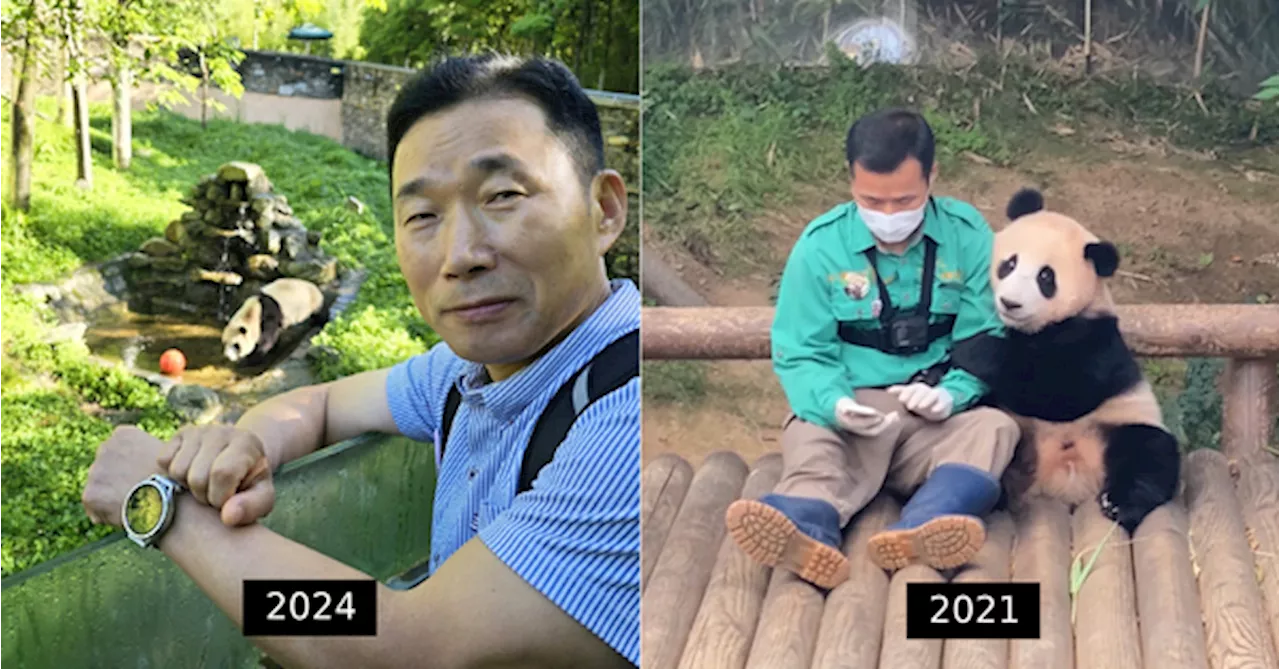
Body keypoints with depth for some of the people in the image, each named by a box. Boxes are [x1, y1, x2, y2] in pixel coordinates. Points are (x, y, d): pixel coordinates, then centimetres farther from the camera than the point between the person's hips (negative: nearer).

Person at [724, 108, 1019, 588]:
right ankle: (805, 532, -66)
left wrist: (951, 394, -20)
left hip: (938, 421, 2)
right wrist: (834, 403, -24)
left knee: (994, 428, -29)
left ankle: (923, 527, -57)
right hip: (849, 416, -1)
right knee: (809, 442, -33)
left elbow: (987, 341, 1)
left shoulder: (968, 235, 1)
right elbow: (801, 354, -2)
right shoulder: (820, 244, -2)